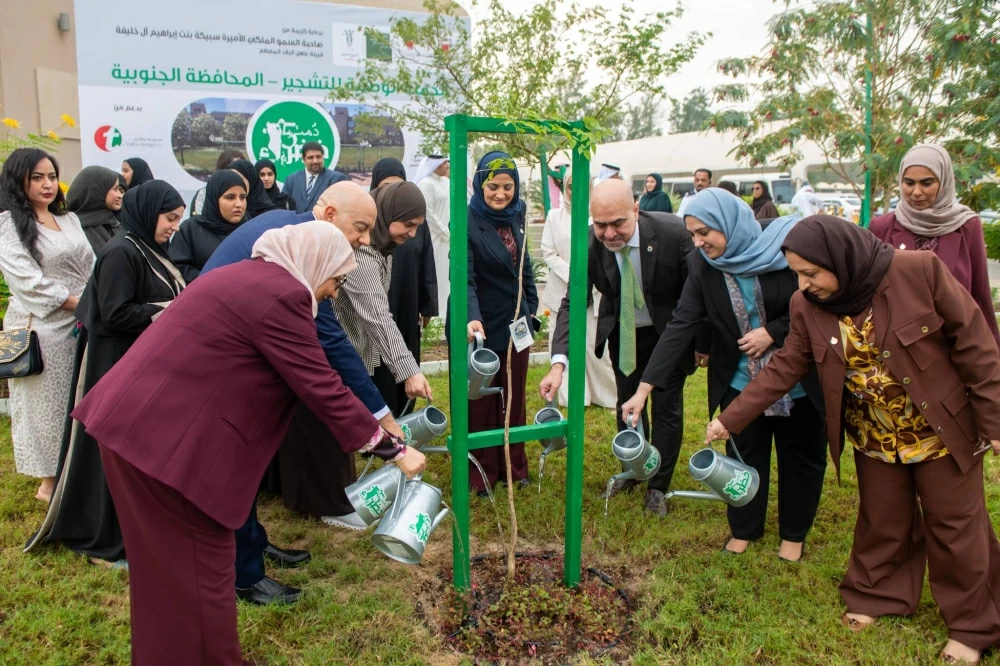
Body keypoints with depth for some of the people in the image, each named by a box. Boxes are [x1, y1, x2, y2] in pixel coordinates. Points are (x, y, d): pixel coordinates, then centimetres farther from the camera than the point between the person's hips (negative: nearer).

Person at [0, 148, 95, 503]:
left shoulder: (69, 219, 13)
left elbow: (91, 267, 11)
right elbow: (31, 283, -16)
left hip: (81, 324, 6)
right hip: (40, 327, -5)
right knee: (47, 402, 5)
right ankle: (50, 481, 19)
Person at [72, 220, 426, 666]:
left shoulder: (249, 277, 16)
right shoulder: (282, 294, -16)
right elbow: (322, 386, -16)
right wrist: (393, 450, -8)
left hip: (137, 422, 10)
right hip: (167, 437, -10)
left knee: (168, 568, 23)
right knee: (200, 569, 5)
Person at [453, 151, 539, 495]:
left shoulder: (515, 217, 3)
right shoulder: (468, 222, -17)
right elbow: (464, 278, -26)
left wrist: (531, 308, 13)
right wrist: (472, 318, -41)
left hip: (516, 324, 6)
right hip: (482, 326, -6)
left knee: (514, 399, 16)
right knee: (480, 403, 8)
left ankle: (514, 466, 31)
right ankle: (481, 474, 22)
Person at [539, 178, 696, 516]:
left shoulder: (672, 232, -31)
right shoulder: (589, 244, -26)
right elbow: (573, 302, -24)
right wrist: (558, 363, -36)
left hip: (669, 332, -2)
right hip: (623, 333, 3)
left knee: (666, 408, 5)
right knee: (628, 403, 19)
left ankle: (658, 486, 26)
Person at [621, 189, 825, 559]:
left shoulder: (786, 246, -20)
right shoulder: (703, 264, -10)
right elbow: (681, 325, -14)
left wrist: (773, 331, -21)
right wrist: (644, 387, -20)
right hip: (739, 380, 2)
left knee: (801, 456, 14)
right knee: (745, 456, 13)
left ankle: (793, 534, 35)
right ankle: (744, 529, 34)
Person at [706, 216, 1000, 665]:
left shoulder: (919, 272, -24)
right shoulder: (808, 307, -12)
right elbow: (783, 369, -5)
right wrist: (731, 419, -9)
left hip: (943, 431, -3)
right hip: (875, 441, 3)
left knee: (954, 526, 12)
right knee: (882, 522, 17)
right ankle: (877, 595, 41)